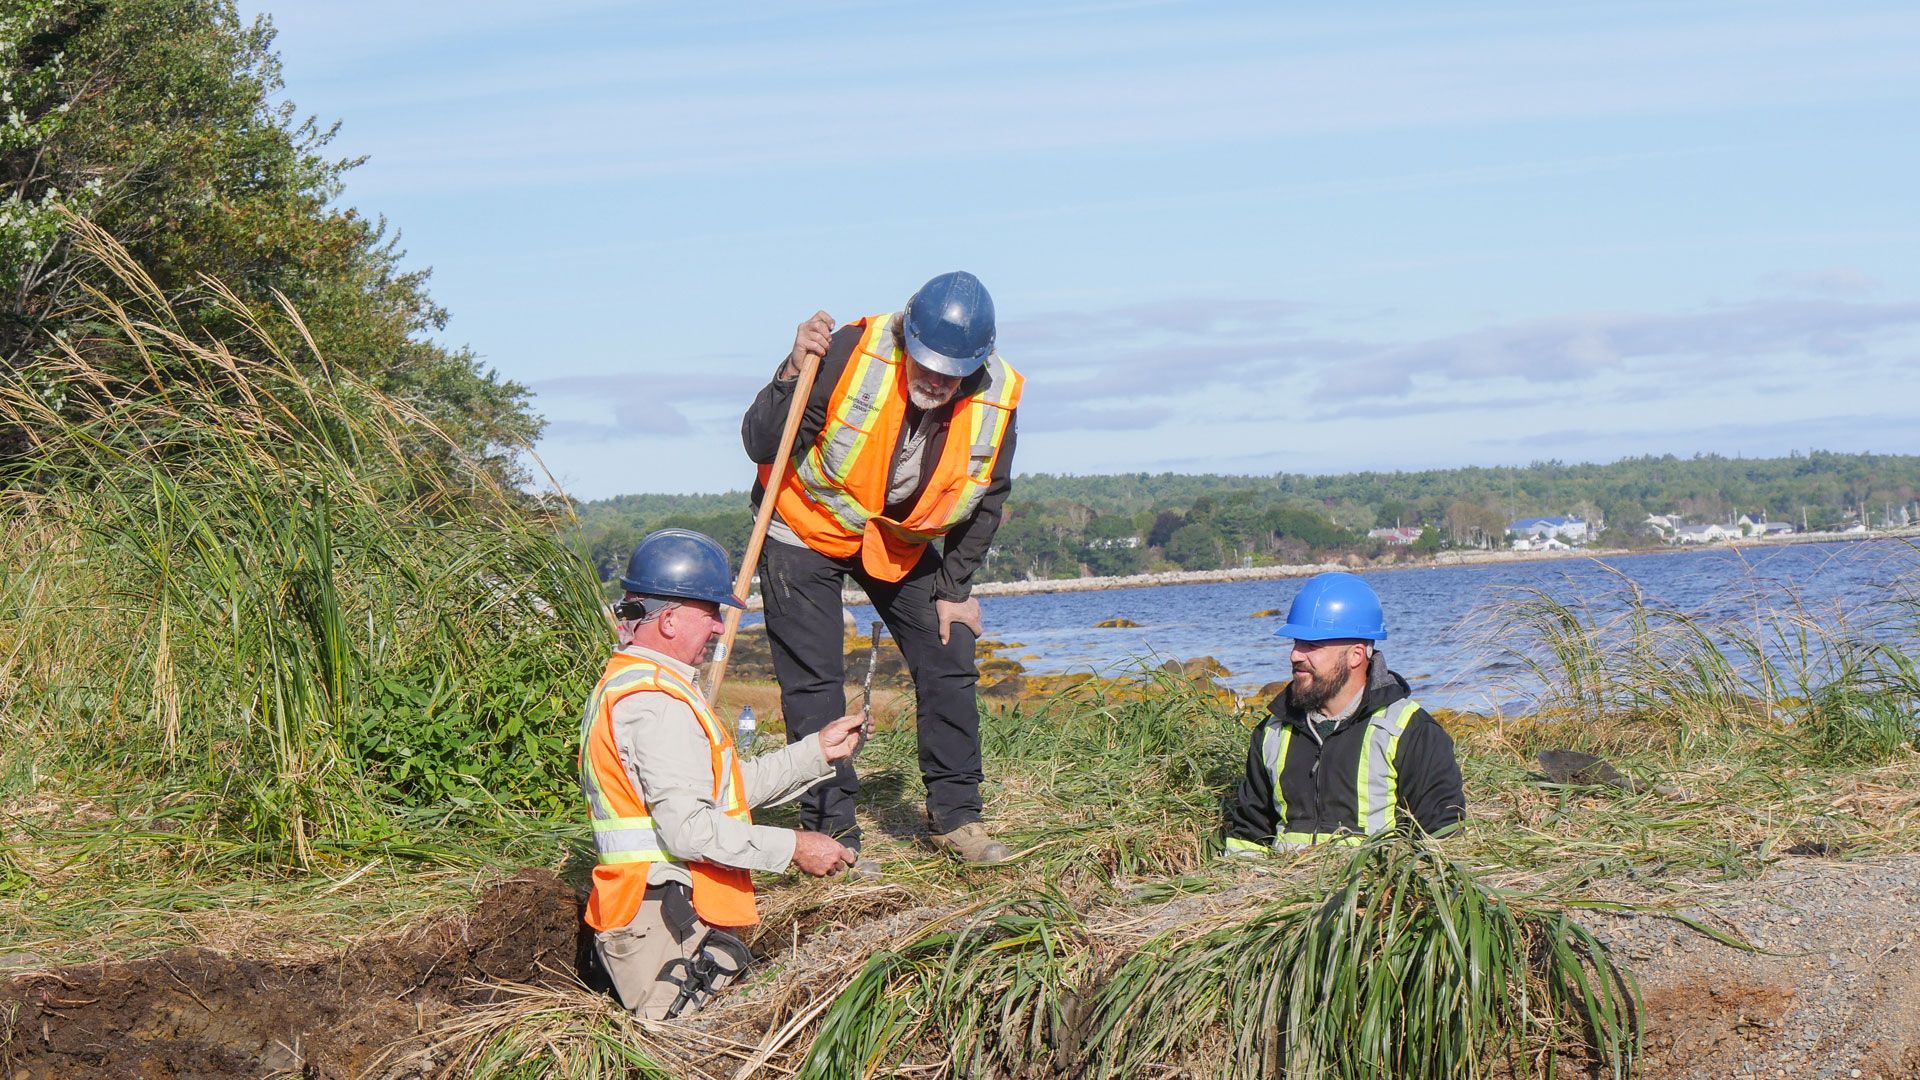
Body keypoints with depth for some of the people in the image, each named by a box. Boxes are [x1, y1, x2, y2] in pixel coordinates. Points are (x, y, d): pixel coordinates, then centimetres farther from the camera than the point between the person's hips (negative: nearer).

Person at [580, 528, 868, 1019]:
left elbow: (731, 787, 23)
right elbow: (690, 828, -21)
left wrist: (818, 751, 21)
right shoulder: (655, 702, -15)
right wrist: (793, 848, -13)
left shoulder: (628, 683, 20)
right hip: (668, 919, -11)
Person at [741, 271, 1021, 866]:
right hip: (807, 531, -4)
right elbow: (760, 446, -25)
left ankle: (956, 818, 15)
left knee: (949, 666, 1)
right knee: (814, 684, -7)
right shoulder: (852, 352, -30)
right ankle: (832, 833, 1)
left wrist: (955, 590, 3)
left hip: (903, 544, 4)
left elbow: (985, 502, 0)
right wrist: (794, 375, -40)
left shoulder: (997, 398, -18)